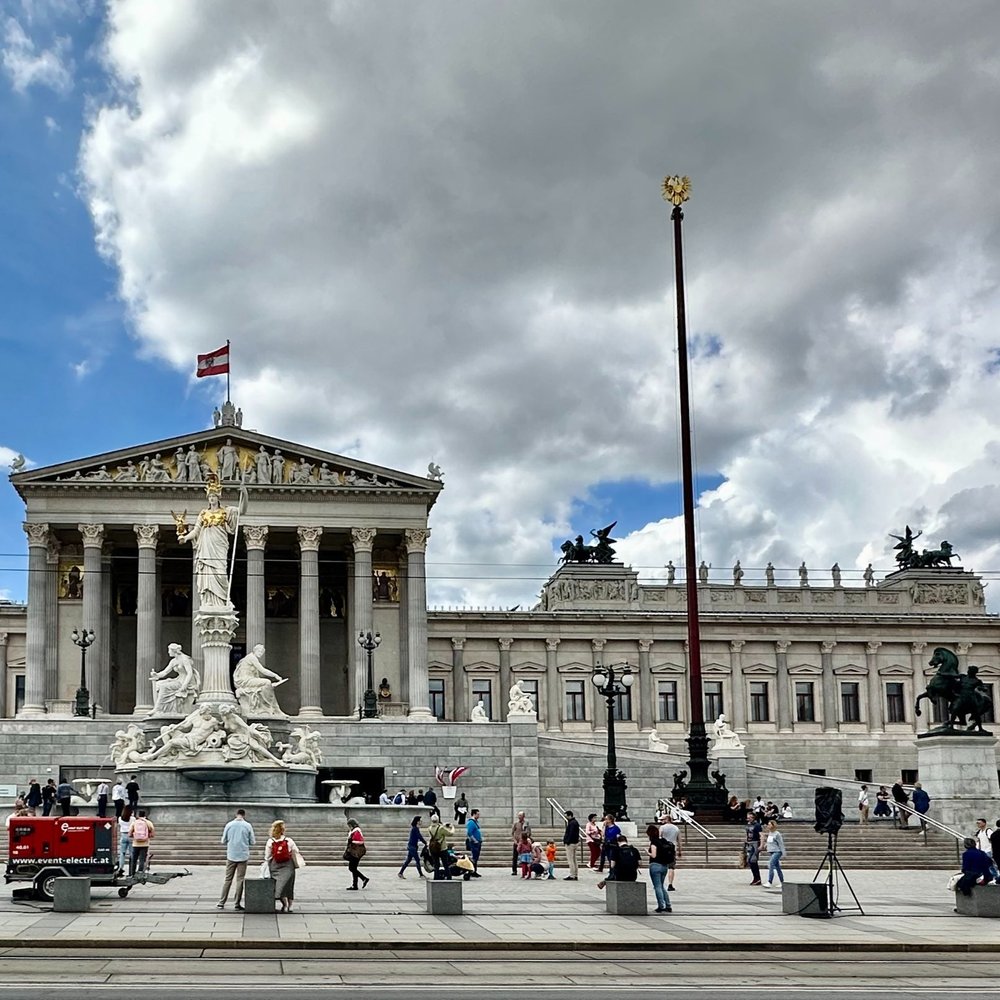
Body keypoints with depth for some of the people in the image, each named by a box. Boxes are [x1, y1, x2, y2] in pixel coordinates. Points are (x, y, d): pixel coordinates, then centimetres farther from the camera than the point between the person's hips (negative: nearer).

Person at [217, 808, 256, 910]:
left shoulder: (229, 825, -1)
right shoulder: (247, 826, -5)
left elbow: (223, 841, 4)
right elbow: (252, 842, -1)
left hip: (231, 856, 1)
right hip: (243, 856, -1)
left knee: (227, 879, 9)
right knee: (240, 879, 4)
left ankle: (221, 902, 9)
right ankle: (238, 903, 3)